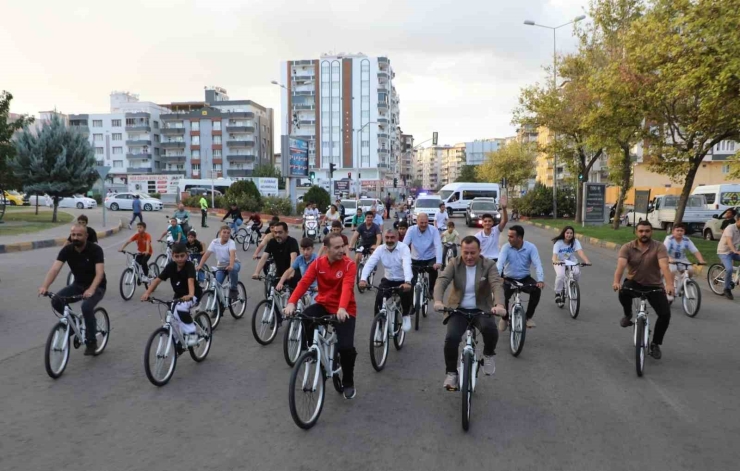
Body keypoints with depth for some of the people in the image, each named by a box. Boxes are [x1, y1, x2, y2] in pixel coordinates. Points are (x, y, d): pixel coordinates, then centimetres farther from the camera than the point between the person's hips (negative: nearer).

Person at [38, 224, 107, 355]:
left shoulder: (95, 250, -21)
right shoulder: (67, 250, -9)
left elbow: (99, 273, -32)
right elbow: (54, 269, -21)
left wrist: (91, 290, -49)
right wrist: (44, 286, -38)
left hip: (97, 287, -5)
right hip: (78, 285, 5)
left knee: (86, 307, -32)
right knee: (56, 301, -19)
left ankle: (91, 342, -12)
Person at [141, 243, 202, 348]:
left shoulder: (189, 265, -25)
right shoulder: (171, 266, -12)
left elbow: (190, 280, -41)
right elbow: (157, 280, -13)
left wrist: (190, 295, -58)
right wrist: (147, 293, -26)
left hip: (194, 294, -6)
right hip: (179, 295, 6)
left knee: (181, 309, -32)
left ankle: (192, 333, -15)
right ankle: (181, 341, 25)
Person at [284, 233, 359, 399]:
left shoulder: (349, 264, -14)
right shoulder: (318, 263, -5)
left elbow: (347, 287, -29)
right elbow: (304, 282, -16)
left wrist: (342, 308, -47)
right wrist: (291, 302, -33)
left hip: (344, 310, -3)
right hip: (323, 305, 3)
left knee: (346, 347, -18)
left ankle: (348, 383, 11)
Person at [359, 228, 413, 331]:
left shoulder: (404, 248, -19)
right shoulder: (380, 249, -10)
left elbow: (407, 265, -35)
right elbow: (369, 263, -22)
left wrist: (407, 282, -53)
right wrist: (363, 279, -40)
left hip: (403, 281, -3)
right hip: (388, 280, 3)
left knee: (406, 293, -32)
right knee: (378, 299, -19)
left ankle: (406, 315, -2)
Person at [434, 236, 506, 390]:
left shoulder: (488, 265, -7)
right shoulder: (454, 264, -5)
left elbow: (497, 285, -22)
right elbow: (442, 282, -18)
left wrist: (499, 304, -43)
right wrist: (438, 301, -40)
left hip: (481, 309, 0)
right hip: (458, 309, 1)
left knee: (490, 329, -31)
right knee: (451, 338, -22)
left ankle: (488, 354, 2)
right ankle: (451, 373, 2)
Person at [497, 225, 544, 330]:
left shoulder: (530, 247, -11)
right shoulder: (506, 247, -12)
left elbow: (537, 264, -21)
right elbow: (500, 262, -26)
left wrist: (540, 280, -38)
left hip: (525, 278, 1)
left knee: (537, 290, -29)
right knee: (502, 296, -26)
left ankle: (528, 317, -5)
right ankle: (504, 318, 7)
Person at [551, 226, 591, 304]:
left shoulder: (575, 242, -14)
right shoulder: (558, 243, -19)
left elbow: (580, 252, -29)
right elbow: (554, 255, -32)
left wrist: (586, 261, -48)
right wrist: (555, 261, -56)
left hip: (571, 261, 2)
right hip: (560, 262, -2)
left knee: (577, 273, -28)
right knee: (561, 275, -30)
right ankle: (557, 293, -7)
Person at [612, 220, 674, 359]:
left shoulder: (659, 247, -10)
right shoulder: (627, 247, -9)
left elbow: (664, 266, -26)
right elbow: (621, 265, -24)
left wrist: (669, 284, -44)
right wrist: (616, 281, -43)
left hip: (654, 285, 1)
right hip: (634, 283, 0)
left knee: (665, 314, -13)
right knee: (623, 292, -35)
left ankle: (655, 344, 11)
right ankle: (628, 314, -1)